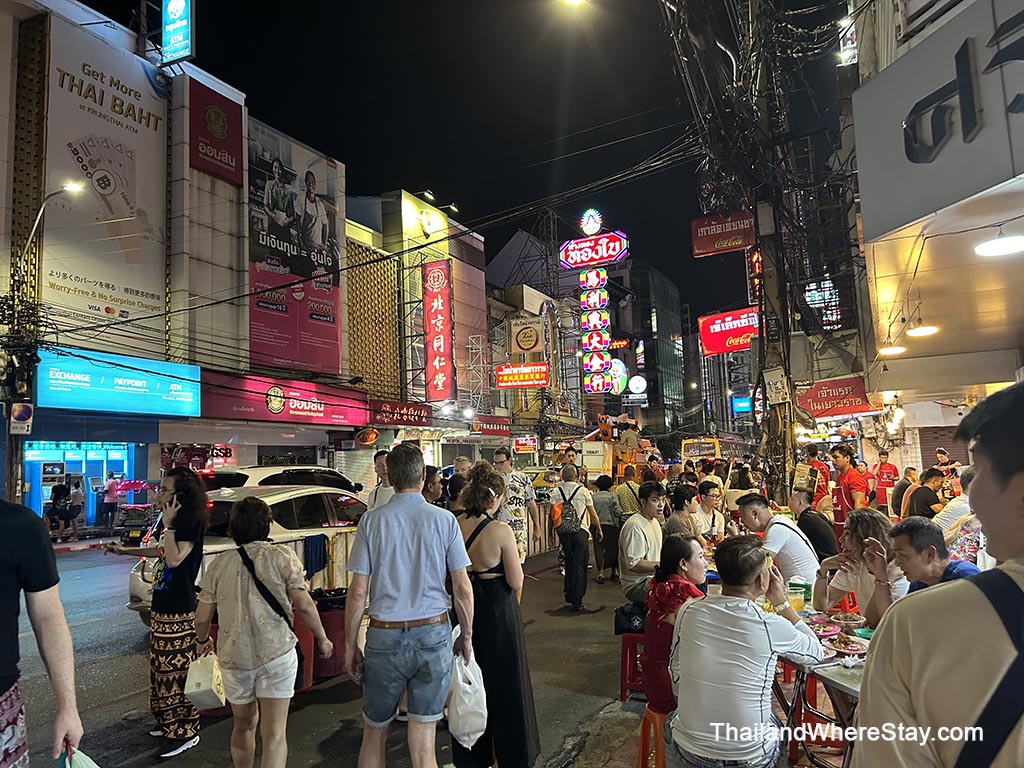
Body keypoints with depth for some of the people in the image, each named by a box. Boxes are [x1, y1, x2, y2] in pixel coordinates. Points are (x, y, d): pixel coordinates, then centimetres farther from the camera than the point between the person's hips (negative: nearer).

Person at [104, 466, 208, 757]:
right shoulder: (177, 523, 9)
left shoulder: (191, 525, -18)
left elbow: (174, 559, -28)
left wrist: (168, 525, -24)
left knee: (177, 672, -1)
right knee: (163, 669, 20)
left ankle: (185, 732, 10)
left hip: (178, 615, -10)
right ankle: (169, 722, 34)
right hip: (162, 611, 10)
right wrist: (125, 550, 31)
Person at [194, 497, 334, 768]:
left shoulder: (219, 564, 2)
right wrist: (322, 639, 6)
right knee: (274, 733, 2)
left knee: (243, 725, 25)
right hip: (277, 652, -3)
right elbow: (304, 605, -9)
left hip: (233, 656, 3)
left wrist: (202, 640, 27)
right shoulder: (283, 557, -6)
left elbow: (203, 616, 6)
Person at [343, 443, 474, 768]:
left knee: (374, 732, 20)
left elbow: (357, 591, -5)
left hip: (385, 636, 0)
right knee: (423, 740, 9)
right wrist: (467, 635, 10)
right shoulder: (444, 520, -3)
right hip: (433, 634, 0)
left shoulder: (372, 520, -4)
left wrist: (350, 646, 5)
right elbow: (462, 589, -3)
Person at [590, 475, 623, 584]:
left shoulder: (593, 496, 2)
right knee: (612, 548, 13)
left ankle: (600, 572, 1)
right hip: (611, 526, -1)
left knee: (599, 548, 7)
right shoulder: (612, 496, -5)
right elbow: (618, 512, -10)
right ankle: (615, 571, 23)